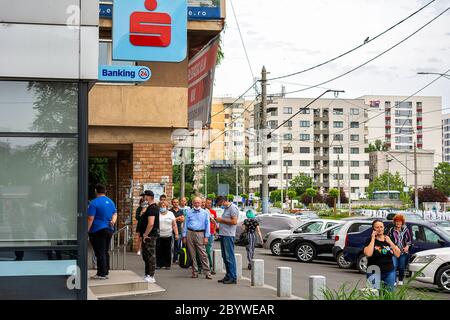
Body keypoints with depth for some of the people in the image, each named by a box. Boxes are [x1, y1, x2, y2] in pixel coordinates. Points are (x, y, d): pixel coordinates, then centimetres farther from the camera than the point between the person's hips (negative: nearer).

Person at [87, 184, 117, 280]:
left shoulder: (94, 202, -11)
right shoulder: (111, 202, 12)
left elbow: (90, 219, -13)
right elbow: (115, 214, 20)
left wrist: (86, 231, -9)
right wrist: (113, 221, 3)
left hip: (98, 230, -7)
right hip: (109, 230, 7)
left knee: (100, 253, -4)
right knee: (105, 252, 14)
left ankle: (101, 274, -3)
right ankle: (106, 272, 17)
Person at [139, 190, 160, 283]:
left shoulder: (152, 208, -18)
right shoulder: (153, 207, 16)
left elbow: (151, 224, -26)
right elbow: (142, 218, 23)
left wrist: (145, 234, -21)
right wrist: (144, 211, 7)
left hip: (150, 236, -11)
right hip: (148, 235, 11)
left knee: (151, 256, -6)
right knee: (146, 255, 17)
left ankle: (151, 277, -2)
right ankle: (147, 275, 24)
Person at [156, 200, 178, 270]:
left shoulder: (170, 214, 8)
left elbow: (174, 225, 6)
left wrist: (176, 234, -2)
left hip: (168, 236, 0)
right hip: (158, 236, 0)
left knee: (167, 251, 2)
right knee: (159, 251, -1)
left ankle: (167, 265, 9)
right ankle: (159, 264, 7)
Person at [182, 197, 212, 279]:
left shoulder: (205, 213, 10)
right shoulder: (189, 212, 13)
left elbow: (207, 225, 7)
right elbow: (185, 224, 12)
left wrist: (206, 237, -2)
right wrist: (184, 236, 4)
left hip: (200, 234, -2)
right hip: (190, 233, 2)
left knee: (203, 254, -9)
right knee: (192, 254, 4)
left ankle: (207, 272, -9)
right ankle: (195, 272, 10)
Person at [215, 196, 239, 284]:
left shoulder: (233, 208, -10)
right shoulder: (226, 208, 20)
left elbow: (234, 221, -20)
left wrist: (222, 220, -13)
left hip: (229, 235, -10)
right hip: (223, 235, 10)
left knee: (229, 257, -9)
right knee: (225, 257, 12)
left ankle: (233, 278, -8)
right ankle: (228, 276, 18)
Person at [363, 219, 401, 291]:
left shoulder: (388, 239, 11)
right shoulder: (370, 240, -1)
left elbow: (398, 254, 5)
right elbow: (368, 254, -20)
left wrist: (390, 242, -6)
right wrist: (373, 239, -13)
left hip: (389, 272, 4)